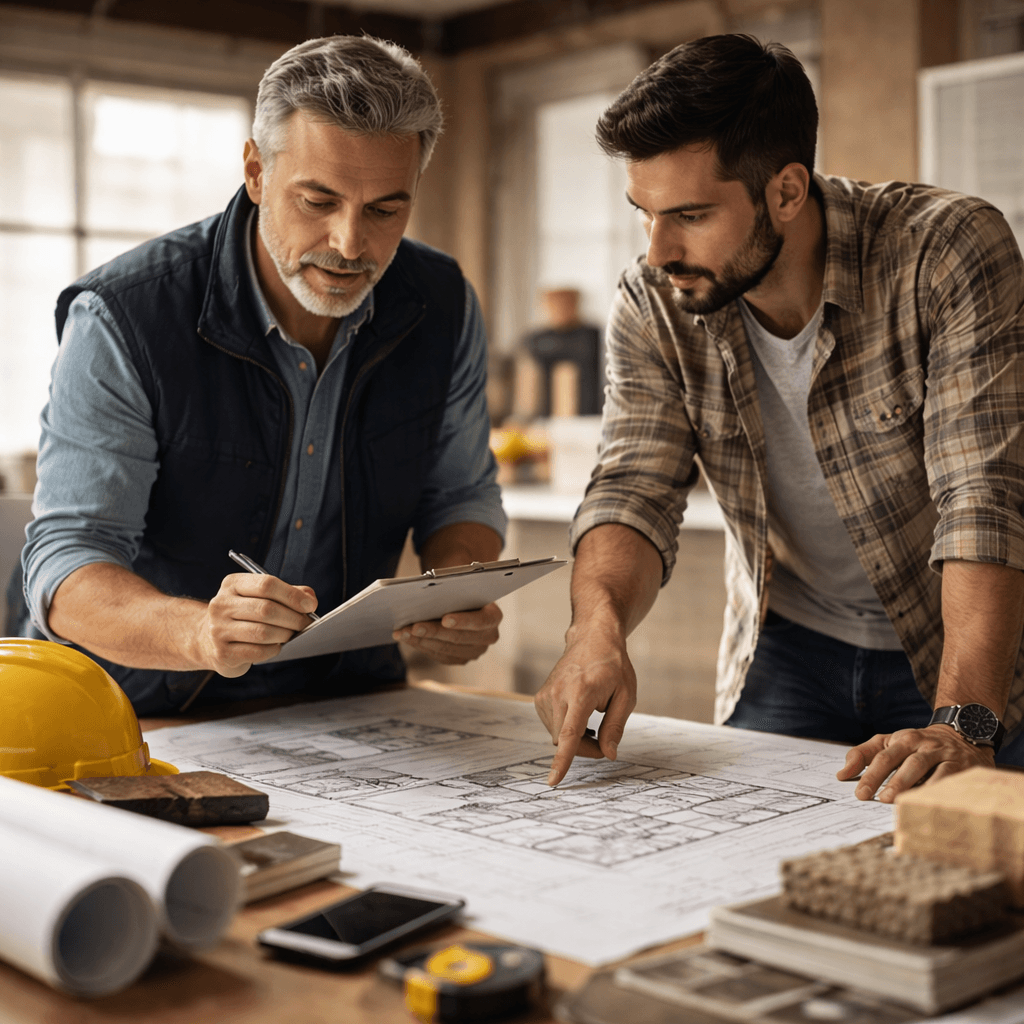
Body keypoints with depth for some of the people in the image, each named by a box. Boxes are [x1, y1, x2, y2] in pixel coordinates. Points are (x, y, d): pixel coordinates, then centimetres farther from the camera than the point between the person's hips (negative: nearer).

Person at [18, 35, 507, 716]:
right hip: (155, 716, -3)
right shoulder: (121, 321, -19)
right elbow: (65, 562, -21)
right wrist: (199, 632, -42)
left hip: (350, 706, 3)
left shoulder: (444, 309, -5)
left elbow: (460, 494, 9)